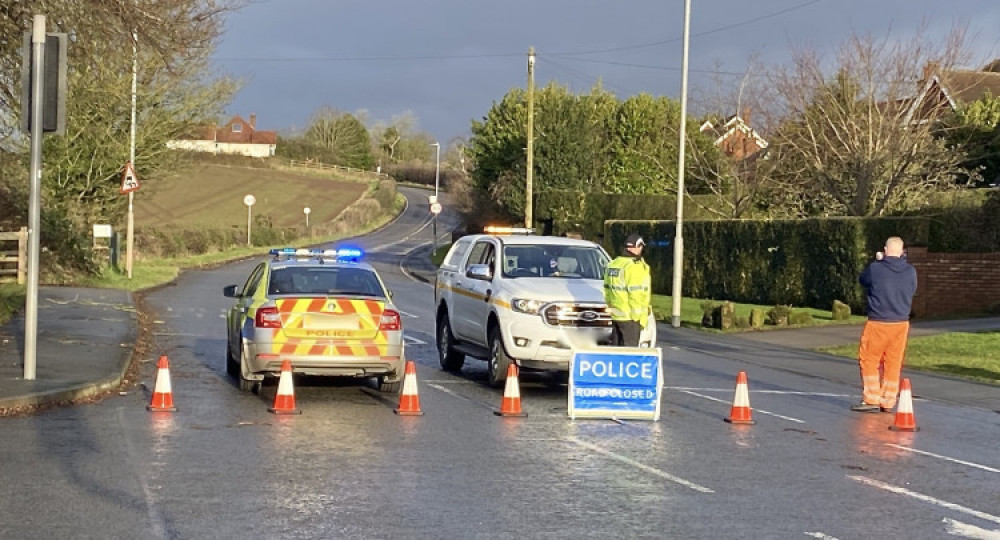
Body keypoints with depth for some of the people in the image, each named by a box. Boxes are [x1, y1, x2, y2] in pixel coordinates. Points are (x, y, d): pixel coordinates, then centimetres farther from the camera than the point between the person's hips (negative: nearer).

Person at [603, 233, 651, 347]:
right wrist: (639, 316, -14)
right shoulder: (635, 267, -15)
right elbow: (636, 294, -19)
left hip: (615, 316, 8)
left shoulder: (613, 264, 13)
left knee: (616, 346, 14)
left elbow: (607, 289, 17)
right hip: (629, 316, -8)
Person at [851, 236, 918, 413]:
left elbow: (862, 280, 9)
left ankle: (871, 399, 5)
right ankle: (888, 402, 13)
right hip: (901, 323, 4)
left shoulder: (875, 268, -12)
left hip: (878, 323, -4)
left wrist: (877, 261, 20)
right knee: (893, 364, 10)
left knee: (868, 360, 9)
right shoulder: (910, 271, -2)